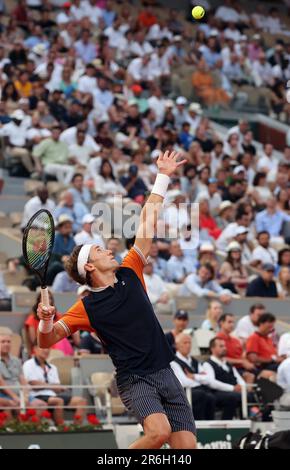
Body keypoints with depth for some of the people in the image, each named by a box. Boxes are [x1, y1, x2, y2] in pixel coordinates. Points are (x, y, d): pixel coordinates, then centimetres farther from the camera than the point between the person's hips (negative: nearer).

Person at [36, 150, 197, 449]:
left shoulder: (129, 274, 13)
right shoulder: (87, 307, 0)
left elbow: (148, 220, 16)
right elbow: (47, 341, -4)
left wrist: (163, 177, 17)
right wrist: (46, 321, -26)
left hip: (165, 374, 5)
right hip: (134, 380, -5)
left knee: (186, 445, -6)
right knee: (159, 430, -29)